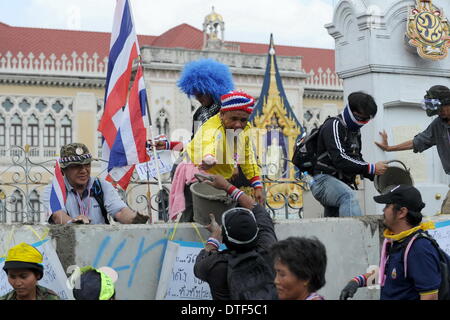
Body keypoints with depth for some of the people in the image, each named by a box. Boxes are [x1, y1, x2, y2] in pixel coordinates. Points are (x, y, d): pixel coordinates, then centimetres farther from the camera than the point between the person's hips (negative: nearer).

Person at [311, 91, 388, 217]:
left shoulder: (355, 131, 20)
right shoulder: (334, 125, -10)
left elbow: (357, 160, 25)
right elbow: (340, 159, -22)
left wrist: (375, 175, 7)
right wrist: (371, 168, -21)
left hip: (342, 184, 10)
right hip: (324, 179, -10)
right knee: (349, 196, -36)